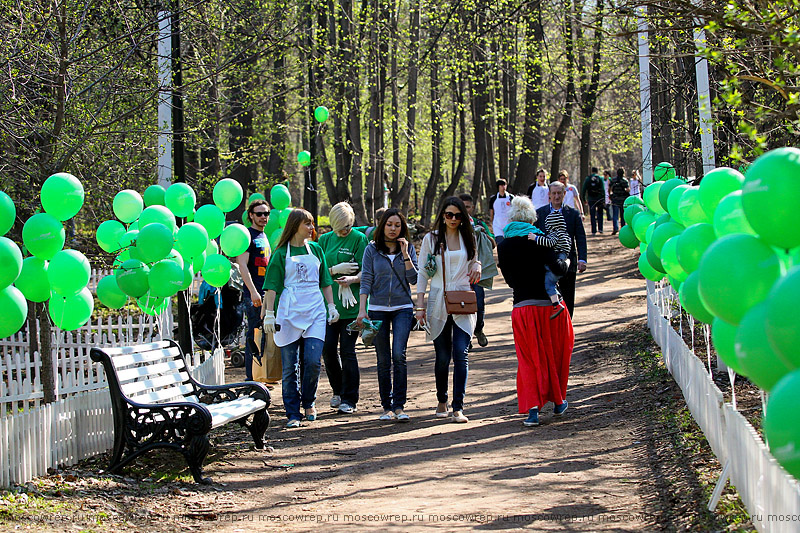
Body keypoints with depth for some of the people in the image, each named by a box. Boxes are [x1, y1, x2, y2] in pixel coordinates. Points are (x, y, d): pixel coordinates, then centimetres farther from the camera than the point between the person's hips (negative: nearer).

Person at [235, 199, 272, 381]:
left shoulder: (263, 236, 19)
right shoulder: (247, 235, -7)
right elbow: (242, 265, -17)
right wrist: (253, 291, -25)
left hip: (267, 293, 9)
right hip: (254, 294, -9)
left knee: (264, 336, 10)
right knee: (254, 335, -8)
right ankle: (251, 377, -6)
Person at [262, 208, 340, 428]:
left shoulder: (316, 249, 13)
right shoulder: (281, 253, 2)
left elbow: (325, 282, 19)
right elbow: (272, 286, -1)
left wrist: (332, 306, 10)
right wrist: (269, 314, -7)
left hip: (315, 311, 2)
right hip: (289, 312, -2)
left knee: (313, 361, -10)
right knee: (290, 366, -1)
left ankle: (309, 402, 13)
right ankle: (293, 414, 7)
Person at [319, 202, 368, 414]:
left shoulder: (359, 239, 0)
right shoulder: (325, 240, 12)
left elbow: (365, 271, -5)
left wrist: (352, 279, -25)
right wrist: (335, 270, -9)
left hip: (351, 304, -4)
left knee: (347, 351, -4)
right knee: (328, 349, 2)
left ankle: (350, 399, 5)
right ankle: (338, 391, 24)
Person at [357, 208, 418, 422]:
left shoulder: (408, 248, 5)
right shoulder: (372, 250, 3)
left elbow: (413, 279, -1)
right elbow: (366, 281, 1)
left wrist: (405, 254, -10)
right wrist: (362, 310, -6)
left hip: (403, 308, -1)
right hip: (378, 309, 1)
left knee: (399, 355, -15)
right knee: (383, 360, 4)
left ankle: (399, 406, -12)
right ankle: (387, 407, 12)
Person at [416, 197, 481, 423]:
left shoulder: (469, 239, 9)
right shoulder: (431, 239, 3)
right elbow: (422, 274, 3)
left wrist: (477, 266, -2)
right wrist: (420, 305, -3)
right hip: (438, 303, -1)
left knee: (461, 354, -11)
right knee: (442, 356, 3)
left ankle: (458, 407, -12)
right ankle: (442, 401, 24)